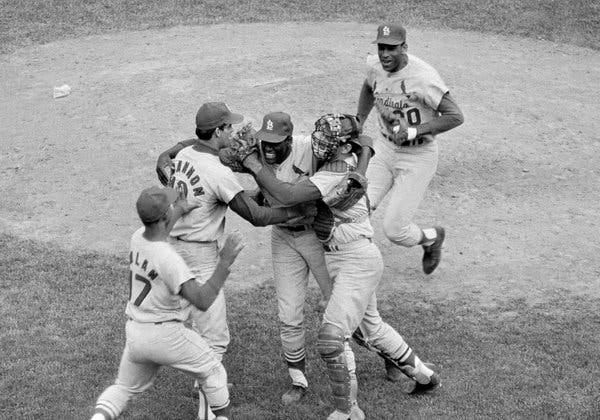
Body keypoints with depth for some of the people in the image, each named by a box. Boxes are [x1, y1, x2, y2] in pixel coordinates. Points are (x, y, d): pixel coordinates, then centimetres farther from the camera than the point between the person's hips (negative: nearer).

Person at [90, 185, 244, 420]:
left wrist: (179, 211, 29)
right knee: (213, 373, 17)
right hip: (165, 335, -7)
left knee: (124, 387, 23)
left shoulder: (137, 237, -5)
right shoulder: (168, 258, -27)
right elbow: (202, 301, -31)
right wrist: (225, 262, -29)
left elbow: (155, 231, 22)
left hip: (134, 332, 7)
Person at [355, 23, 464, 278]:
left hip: (418, 158, -5)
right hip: (384, 149, 6)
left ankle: (432, 237, 29)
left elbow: (456, 117, -26)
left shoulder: (423, 77, -25)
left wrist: (413, 131, -29)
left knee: (394, 230, -5)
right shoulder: (375, 67, -4)